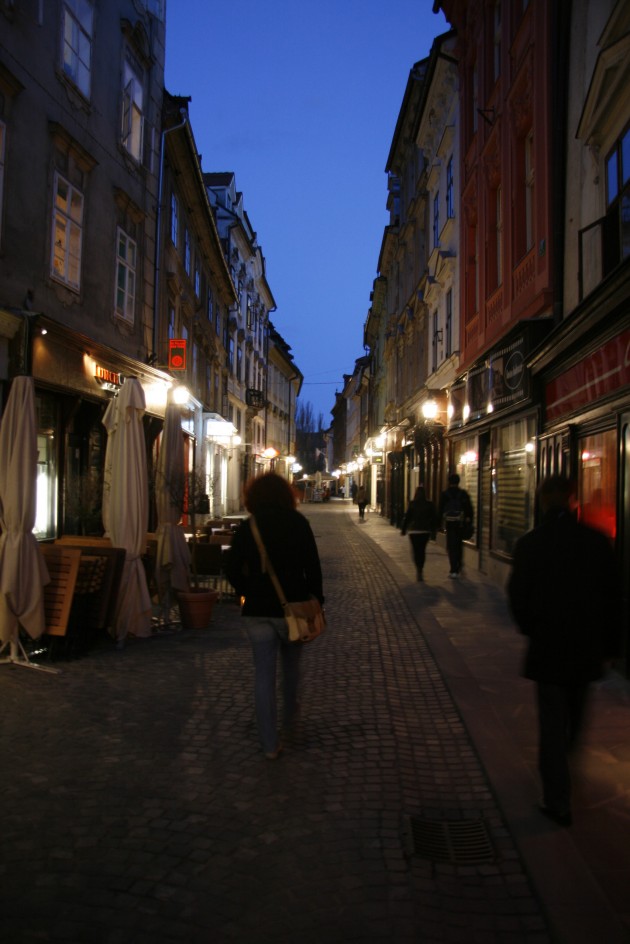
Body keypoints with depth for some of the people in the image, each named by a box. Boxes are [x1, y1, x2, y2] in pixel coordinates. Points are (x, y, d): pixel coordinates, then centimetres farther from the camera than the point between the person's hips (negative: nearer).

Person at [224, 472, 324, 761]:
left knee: (263, 673, 6)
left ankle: (270, 743, 10)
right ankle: (289, 715, 42)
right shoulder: (298, 522, -5)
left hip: (257, 610, 1)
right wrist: (316, 599, 1)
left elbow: (232, 570, -2)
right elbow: (312, 565, -7)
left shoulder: (246, 528, -1)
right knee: (291, 664, 22)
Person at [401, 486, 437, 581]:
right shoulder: (430, 504, 0)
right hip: (425, 531, 2)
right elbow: (434, 519, 3)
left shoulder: (412, 504, -5)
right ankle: (420, 570, 14)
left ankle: (418, 570, -17)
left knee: (416, 550, 2)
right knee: (422, 550, 13)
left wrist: (403, 529, 5)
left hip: (413, 530, -2)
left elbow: (407, 517, -5)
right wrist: (433, 532, 9)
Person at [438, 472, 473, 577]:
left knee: (451, 546, 0)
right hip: (461, 524, 2)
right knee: (459, 545, 17)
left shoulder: (444, 494, -3)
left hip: (449, 523, -2)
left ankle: (454, 570, -8)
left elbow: (440, 510, -2)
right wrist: (469, 523, 9)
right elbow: (469, 510, 2)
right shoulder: (464, 494, 1)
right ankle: (458, 568, 22)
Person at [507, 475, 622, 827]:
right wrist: (610, 646, 7)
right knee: (575, 718, 23)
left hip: (547, 649, -2)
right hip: (587, 648, 3)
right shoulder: (597, 541, -8)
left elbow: (518, 597, -6)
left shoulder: (530, 544, -12)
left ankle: (558, 801, 12)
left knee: (552, 723, 7)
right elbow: (613, 598, -3)